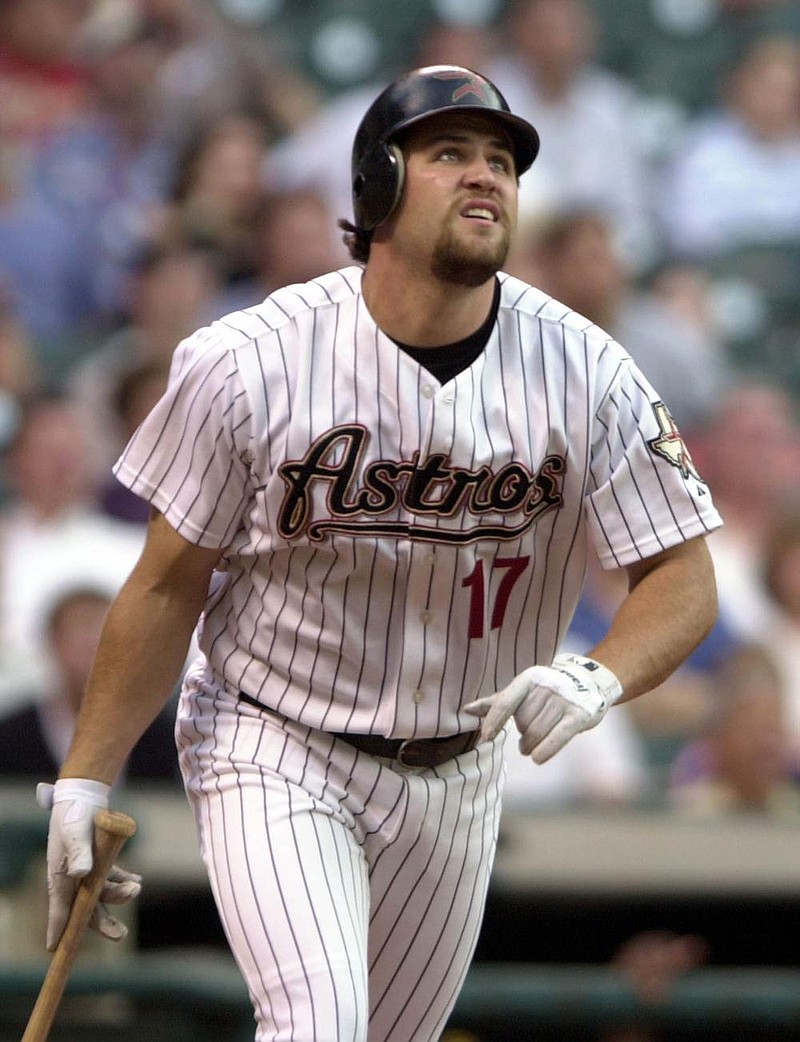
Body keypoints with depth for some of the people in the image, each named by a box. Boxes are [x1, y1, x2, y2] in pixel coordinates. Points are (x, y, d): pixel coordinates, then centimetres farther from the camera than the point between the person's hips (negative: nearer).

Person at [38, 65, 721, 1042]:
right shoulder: (248, 361, -17)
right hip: (273, 752, -4)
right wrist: (84, 781, -8)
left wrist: (598, 680, -29)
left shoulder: (586, 372, -12)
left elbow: (683, 575, -8)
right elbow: (167, 588, -8)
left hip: (457, 771, 4)